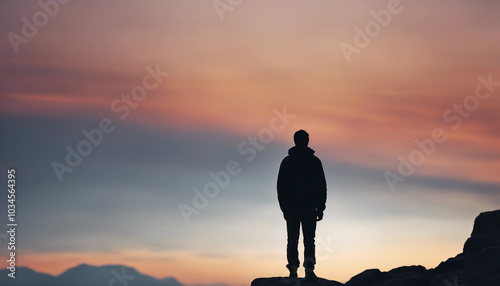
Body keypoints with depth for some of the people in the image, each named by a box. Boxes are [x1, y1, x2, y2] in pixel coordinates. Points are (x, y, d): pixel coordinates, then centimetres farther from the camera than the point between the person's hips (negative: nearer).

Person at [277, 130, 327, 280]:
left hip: (291, 207, 0)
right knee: (309, 240, 2)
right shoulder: (314, 161, 2)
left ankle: (293, 270, -4)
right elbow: (322, 186, 2)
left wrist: (284, 207, 7)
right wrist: (321, 208, 6)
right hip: (310, 208, 0)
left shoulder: (287, 161, 4)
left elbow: (280, 186, 3)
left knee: (292, 240, 5)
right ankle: (309, 269, -16)